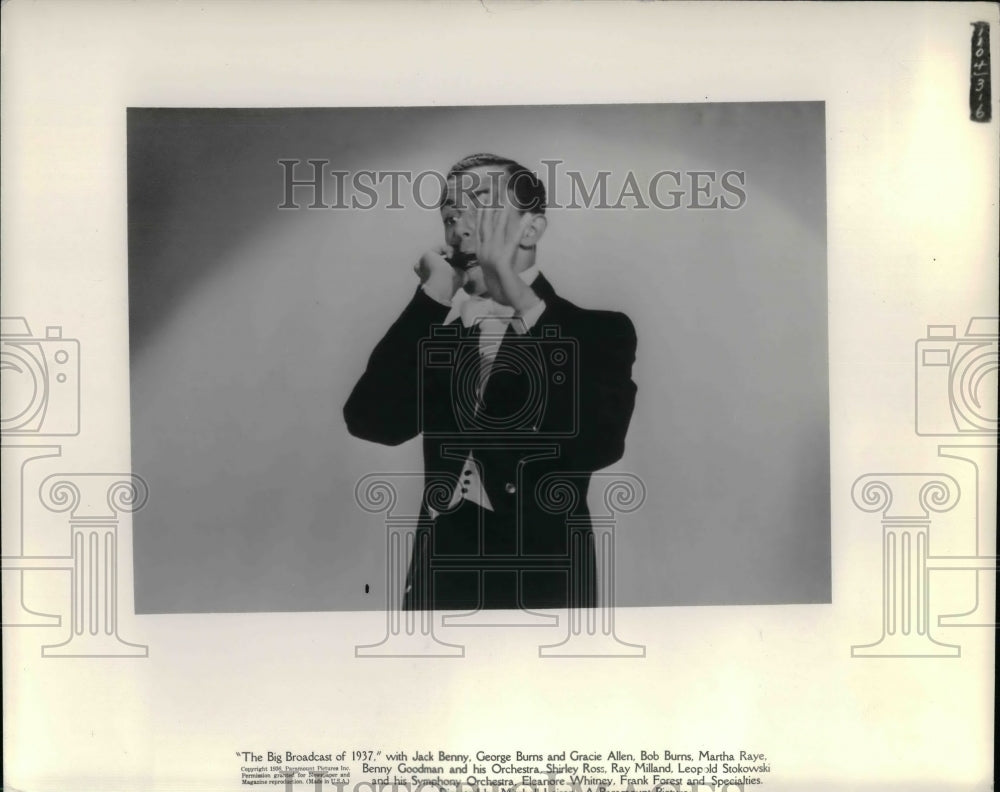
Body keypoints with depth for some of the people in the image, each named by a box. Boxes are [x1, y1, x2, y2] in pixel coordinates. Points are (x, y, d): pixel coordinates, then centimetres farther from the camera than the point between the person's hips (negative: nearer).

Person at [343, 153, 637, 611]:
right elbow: (371, 422, -8)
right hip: (437, 594, 3)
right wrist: (434, 295, -10)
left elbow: (596, 443, -21)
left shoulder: (597, 332, -1)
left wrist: (519, 296, -20)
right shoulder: (433, 332, 10)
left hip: (543, 594, -3)